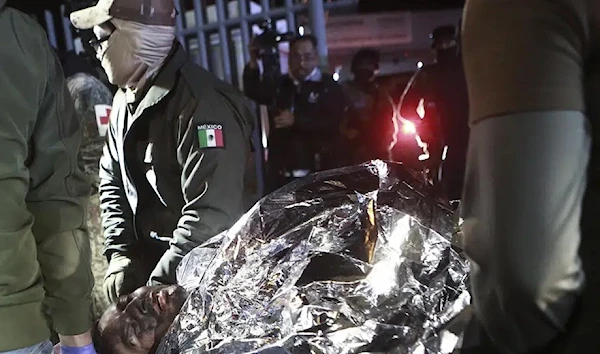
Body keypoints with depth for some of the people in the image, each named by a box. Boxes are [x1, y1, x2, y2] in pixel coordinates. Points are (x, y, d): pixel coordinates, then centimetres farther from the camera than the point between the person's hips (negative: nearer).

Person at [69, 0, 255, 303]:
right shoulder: (125, 100, 7)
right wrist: (120, 255, 0)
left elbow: (210, 212, -27)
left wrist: (159, 284, -24)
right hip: (146, 266, 8)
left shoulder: (201, 102, -22)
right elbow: (112, 181, 11)